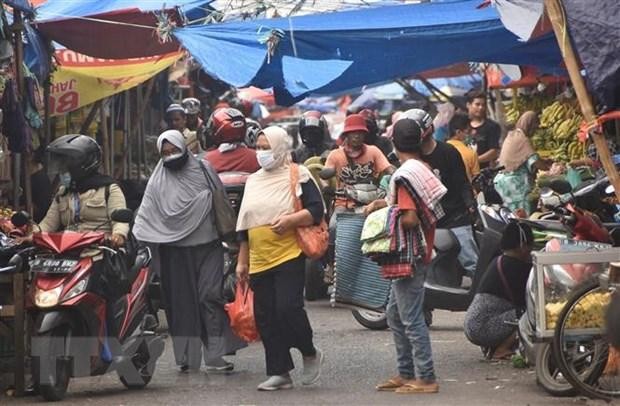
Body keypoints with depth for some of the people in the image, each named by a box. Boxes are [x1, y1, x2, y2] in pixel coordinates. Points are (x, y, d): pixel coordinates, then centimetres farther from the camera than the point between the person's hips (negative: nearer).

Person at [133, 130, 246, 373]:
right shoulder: (158, 182, 7)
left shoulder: (203, 170, 8)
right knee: (181, 301, 1)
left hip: (208, 245, -1)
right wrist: (136, 236, -15)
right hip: (176, 250, 1)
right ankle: (187, 357, 7)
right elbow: (145, 215, 0)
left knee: (210, 296, -10)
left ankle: (215, 356, -10)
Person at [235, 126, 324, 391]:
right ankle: (279, 373, 9)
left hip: (289, 257, -6)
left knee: (288, 308, -17)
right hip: (259, 261, 7)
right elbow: (244, 225, 22)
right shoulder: (253, 181, 18)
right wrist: (242, 261, 20)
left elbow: (317, 210, -7)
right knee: (265, 318, 3)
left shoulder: (297, 176, 0)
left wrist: (291, 220, -23)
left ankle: (310, 354, 7)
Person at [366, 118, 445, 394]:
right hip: (419, 252, 10)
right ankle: (406, 373, 23)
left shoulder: (404, 175, -18)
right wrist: (386, 204, 11)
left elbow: (409, 219, -24)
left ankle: (426, 378, -3)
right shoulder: (422, 169, 10)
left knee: (411, 319, -5)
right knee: (395, 314, 18)